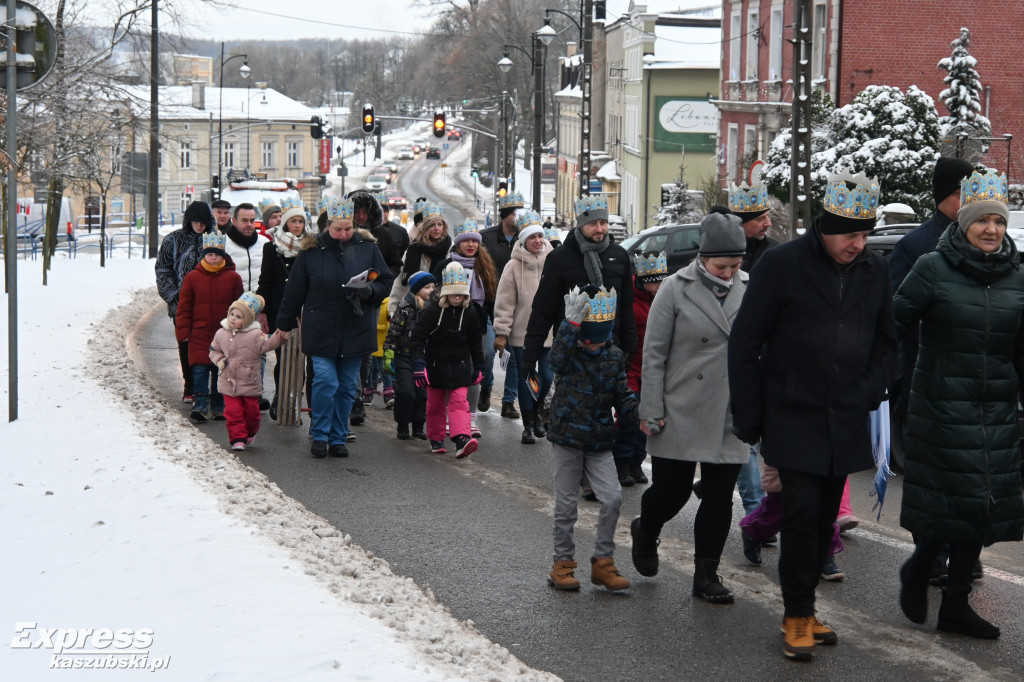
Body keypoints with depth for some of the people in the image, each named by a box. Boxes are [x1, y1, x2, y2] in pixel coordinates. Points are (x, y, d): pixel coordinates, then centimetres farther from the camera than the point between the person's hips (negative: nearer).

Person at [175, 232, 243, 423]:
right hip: (199, 333, -1)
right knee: (199, 369, -8)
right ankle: (200, 404, -8)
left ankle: (219, 407, 16)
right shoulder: (193, 277, 1)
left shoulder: (233, 278, 2)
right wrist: (183, 331, 0)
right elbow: (184, 307, 5)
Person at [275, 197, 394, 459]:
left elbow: (385, 283, 6)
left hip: (356, 333, 2)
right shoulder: (312, 250, -1)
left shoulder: (367, 248, 3)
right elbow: (294, 290, 5)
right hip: (321, 331, -2)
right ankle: (320, 436, 5)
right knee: (325, 382, -11)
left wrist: (369, 290, -16)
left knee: (347, 387, 7)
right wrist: (284, 324, 7)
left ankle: (338, 438, 19)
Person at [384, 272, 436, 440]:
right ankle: (402, 427, 4)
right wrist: (389, 356, -11)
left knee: (422, 393, 4)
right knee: (406, 392, -10)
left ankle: (418, 427, 16)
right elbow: (393, 333, -7)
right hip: (404, 358, -5)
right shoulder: (405, 308, -8)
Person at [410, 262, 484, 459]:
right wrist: (419, 364, -19)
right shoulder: (433, 311, -11)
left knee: (459, 401, -12)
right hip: (436, 366, -1)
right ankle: (436, 439, 25)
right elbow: (417, 338, -11)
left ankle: (462, 439, -24)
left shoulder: (470, 314, -2)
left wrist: (478, 367, 13)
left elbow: (475, 343, 10)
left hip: (459, 367, 1)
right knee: (435, 404, 10)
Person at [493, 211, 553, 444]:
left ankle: (537, 410, 33)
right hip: (522, 333, -2)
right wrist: (501, 332, -6)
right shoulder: (514, 266, -5)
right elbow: (504, 303, -3)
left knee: (546, 376, 3)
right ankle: (528, 426, 15)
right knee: (525, 378, 4)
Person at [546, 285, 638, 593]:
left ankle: (603, 561, 7)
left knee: (612, 498, -7)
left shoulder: (614, 357, 5)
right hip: (567, 438, -3)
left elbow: (622, 396, 8)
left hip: (600, 442, 3)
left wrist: (639, 411, -12)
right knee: (565, 504, 5)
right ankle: (563, 564, 19)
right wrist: (570, 325, -40)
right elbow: (556, 360, -31)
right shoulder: (569, 351, -7)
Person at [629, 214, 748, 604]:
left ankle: (706, 575, 17)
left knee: (719, 498, 5)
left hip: (730, 416, 3)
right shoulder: (676, 289, -6)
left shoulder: (749, 289, 2)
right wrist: (651, 410, -7)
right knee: (671, 490, 2)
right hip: (682, 412, -3)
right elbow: (654, 354, -4)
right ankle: (646, 532, 35)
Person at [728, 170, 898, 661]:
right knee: (802, 513, -8)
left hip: (846, 422, 4)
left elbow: (887, 342, 16)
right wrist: (748, 418, -7)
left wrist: (868, 392, 0)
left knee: (825, 518, 9)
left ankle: (803, 608, 21)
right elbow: (745, 344, -5)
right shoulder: (782, 264, -8)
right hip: (793, 416, -4)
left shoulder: (875, 271, 6)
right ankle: (798, 617, 4)